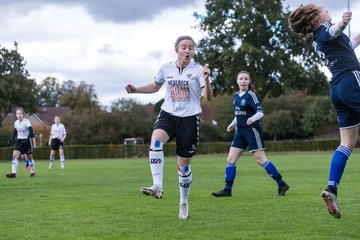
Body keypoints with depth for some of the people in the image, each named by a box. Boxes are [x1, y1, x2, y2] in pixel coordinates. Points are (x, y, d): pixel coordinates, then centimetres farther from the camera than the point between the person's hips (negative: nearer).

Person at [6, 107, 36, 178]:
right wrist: (11, 139, 10)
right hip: (19, 141, 5)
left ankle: (32, 172, 24)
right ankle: (13, 172, -20)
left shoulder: (26, 121, -12)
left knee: (29, 157, 7)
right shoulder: (16, 122, 5)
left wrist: (28, 139, -34)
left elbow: (31, 131, -22)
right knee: (15, 155, -14)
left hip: (27, 141, -5)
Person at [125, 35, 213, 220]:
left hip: (189, 118, -2)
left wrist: (206, 79, -32)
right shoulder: (166, 68, 5)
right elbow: (155, 86, 24)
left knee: (184, 163, 4)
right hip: (168, 114, 2)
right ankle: (157, 186, -39)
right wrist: (136, 90, 10)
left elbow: (208, 97, -15)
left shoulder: (197, 70, -5)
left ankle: (184, 204, 23)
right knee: (156, 139, -32)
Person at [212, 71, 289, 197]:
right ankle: (227, 189, 7)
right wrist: (232, 124, 11)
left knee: (260, 159, -8)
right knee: (231, 159, 2)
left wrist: (253, 118, -34)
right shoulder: (236, 96, 12)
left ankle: (281, 184, 1)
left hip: (252, 129, -7)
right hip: (240, 131, 7)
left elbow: (260, 112, -16)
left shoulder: (250, 95, -9)